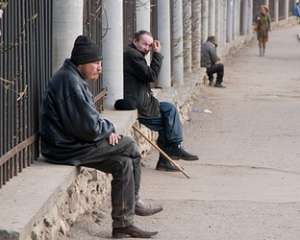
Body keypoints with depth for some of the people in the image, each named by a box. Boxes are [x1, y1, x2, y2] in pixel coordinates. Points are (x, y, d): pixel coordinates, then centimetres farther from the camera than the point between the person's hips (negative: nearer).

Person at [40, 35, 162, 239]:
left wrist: (107, 129, 2)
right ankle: (133, 203, 8)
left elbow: (88, 117, 21)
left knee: (123, 163, 5)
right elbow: (90, 127, -25)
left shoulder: (74, 78, 14)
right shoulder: (70, 82, -21)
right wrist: (109, 129, -5)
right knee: (129, 147, -8)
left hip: (72, 141, 11)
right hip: (67, 148, -11)